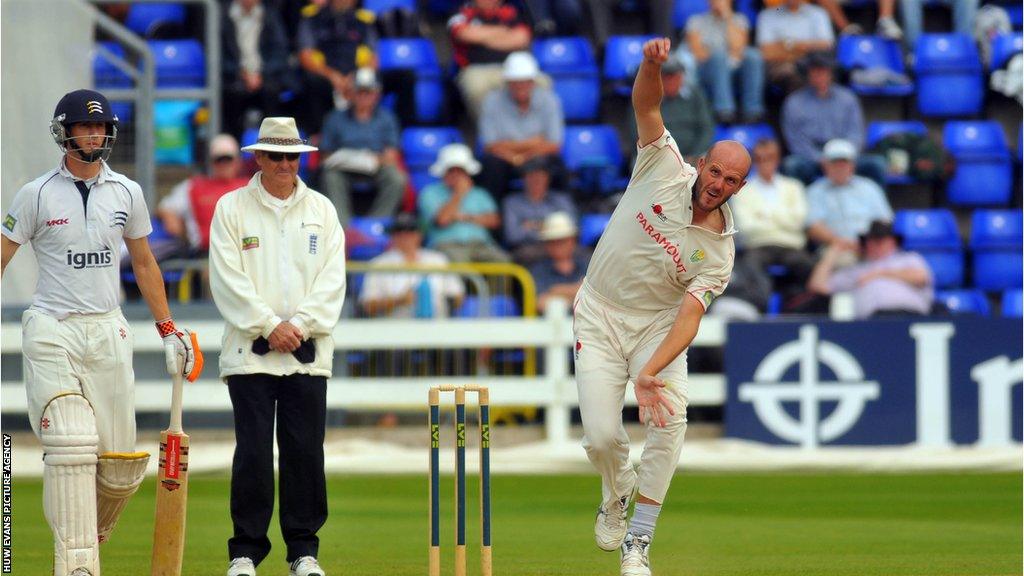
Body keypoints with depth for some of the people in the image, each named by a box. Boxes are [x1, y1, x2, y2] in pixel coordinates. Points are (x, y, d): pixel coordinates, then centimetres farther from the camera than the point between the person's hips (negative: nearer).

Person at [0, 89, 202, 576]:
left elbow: (144, 264, 20)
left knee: (122, 463, 0)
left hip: (108, 333, 3)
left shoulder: (127, 193, 9)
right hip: (52, 331, -3)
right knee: (71, 444, -17)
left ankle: (88, 532, 27)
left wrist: (168, 331, 19)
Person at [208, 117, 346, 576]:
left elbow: (331, 280, 5)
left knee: (305, 452, 0)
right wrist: (269, 327, -11)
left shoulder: (321, 210, 11)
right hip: (250, 352, -2)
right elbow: (228, 280, -3)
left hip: (308, 352, 2)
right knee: (252, 452, -5)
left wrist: (298, 324, -8)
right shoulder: (231, 209, 5)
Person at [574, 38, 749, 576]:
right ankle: (617, 492, 25)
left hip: (658, 325, 0)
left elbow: (690, 315, -21)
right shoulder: (664, 168, -10)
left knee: (670, 419, -25)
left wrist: (652, 372, -36)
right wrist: (651, 64, -42)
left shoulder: (719, 250, -12)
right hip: (599, 315, 0)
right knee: (602, 435, -13)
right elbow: (646, 104, -19)